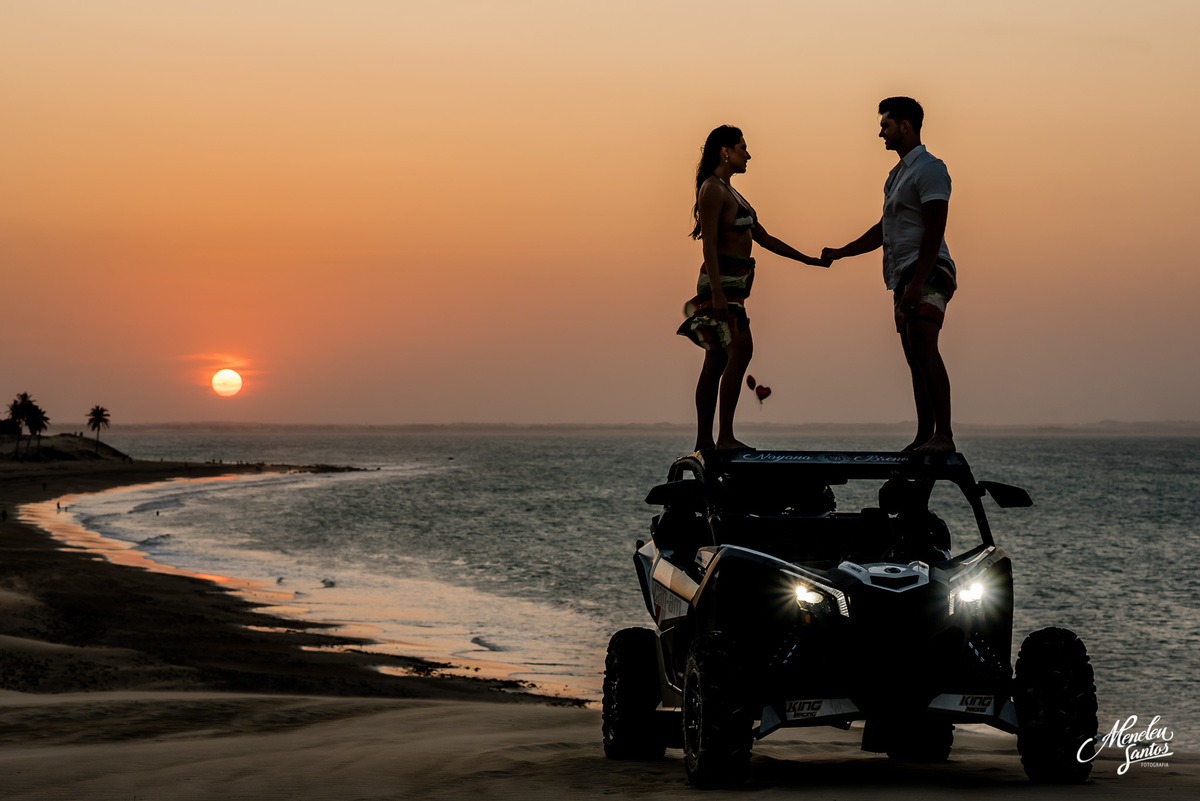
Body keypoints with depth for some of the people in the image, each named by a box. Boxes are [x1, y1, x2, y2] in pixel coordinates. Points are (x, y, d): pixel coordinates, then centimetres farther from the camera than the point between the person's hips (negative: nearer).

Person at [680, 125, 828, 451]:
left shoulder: (730, 193, 21)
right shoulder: (712, 190, -9)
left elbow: (764, 239, 23)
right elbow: (709, 244, -17)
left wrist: (810, 260, 20)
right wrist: (717, 292, -25)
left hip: (732, 283, 10)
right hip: (722, 280, -10)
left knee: (716, 362, 6)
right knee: (741, 351, -18)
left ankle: (704, 440, 5)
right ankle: (725, 437, -22)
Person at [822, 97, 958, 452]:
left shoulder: (929, 169, -7)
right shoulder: (898, 173, 25)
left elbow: (934, 232, -17)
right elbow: (883, 231, 34)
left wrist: (917, 284, -24)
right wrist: (841, 253, 33)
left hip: (928, 273, -10)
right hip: (904, 277, 10)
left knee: (923, 346, -22)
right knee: (914, 357, 6)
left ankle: (944, 435, -28)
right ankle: (924, 437, 6)